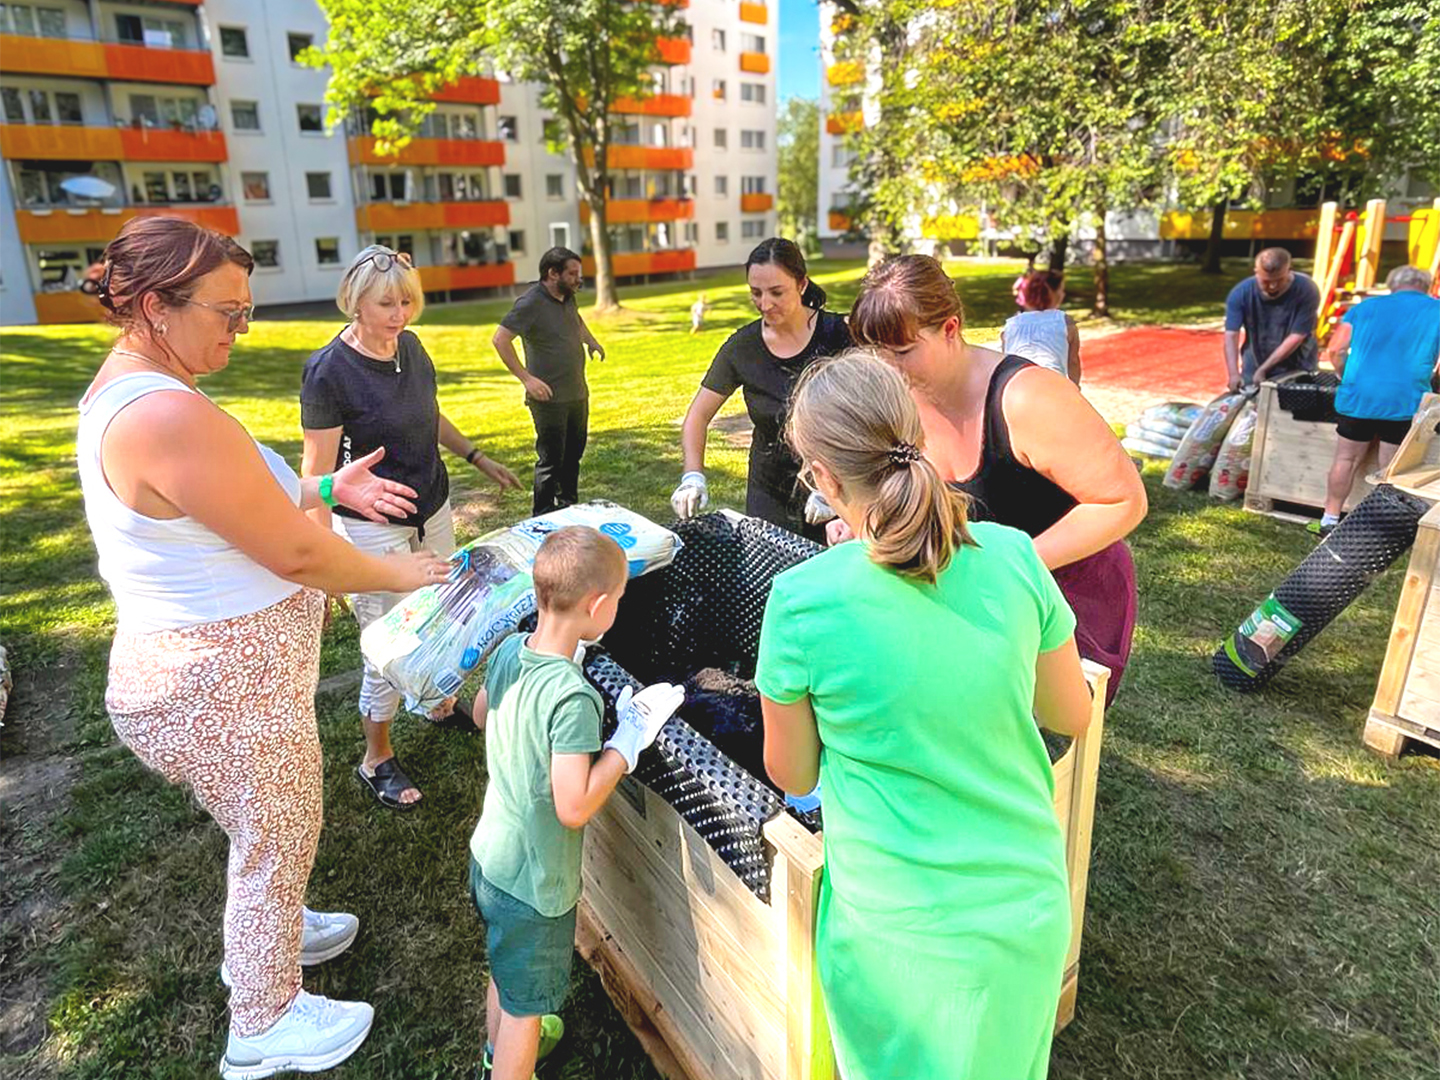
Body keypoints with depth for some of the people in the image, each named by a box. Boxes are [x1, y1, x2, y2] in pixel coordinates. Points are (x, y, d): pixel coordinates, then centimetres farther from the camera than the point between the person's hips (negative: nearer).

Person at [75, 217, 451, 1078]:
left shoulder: (118, 392, 5)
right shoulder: (169, 415, -29)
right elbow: (297, 556, -25)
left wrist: (326, 489, 5)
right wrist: (396, 574, -9)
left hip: (206, 666, 10)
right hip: (227, 686, -10)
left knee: (268, 835, 30)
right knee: (277, 844, 13)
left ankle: (271, 934, 55)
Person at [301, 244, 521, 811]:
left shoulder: (410, 346, 1)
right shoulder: (329, 371, -19)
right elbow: (318, 469, -17)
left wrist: (478, 458, 21)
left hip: (433, 512, 7)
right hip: (373, 529, -6)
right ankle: (376, 759, 23)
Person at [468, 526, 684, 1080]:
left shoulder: (508, 651, -11)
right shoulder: (572, 697, -34)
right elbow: (574, 806, -32)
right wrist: (630, 739, -24)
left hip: (488, 854, 9)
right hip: (535, 883, -9)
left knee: (505, 967, 33)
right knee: (527, 1003, 16)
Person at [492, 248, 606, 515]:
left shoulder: (568, 298, 9)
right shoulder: (531, 302, -15)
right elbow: (500, 339, -20)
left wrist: (591, 341, 18)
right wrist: (526, 378, -22)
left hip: (578, 393, 8)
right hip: (549, 397, -8)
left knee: (573, 454, 18)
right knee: (551, 460, -3)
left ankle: (569, 506, 33)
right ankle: (544, 519, 7)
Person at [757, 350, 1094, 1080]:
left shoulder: (802, 602, -23)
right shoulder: (1013, 556, -13)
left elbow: (791, 776, -7)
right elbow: (1071, 717, 2)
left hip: (901, 931, -3)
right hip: (1030, 910, 3)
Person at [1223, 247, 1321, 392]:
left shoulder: (1306, 291, -17)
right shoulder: (1241, 293, -13)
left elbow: (1296, 338, -19)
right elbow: (1231, 335, -20)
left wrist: (1263, 370, -23)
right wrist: (1233, 374, -34)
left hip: (1298, 370, -1)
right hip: (1253, 369, 2)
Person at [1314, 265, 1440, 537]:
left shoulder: (1364, 308, 10)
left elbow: (1334, 352, 4)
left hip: (1357, 398, 2)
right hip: (1404, 402, -1)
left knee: (1347, 460, 12)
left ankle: (1329, 521, 17)